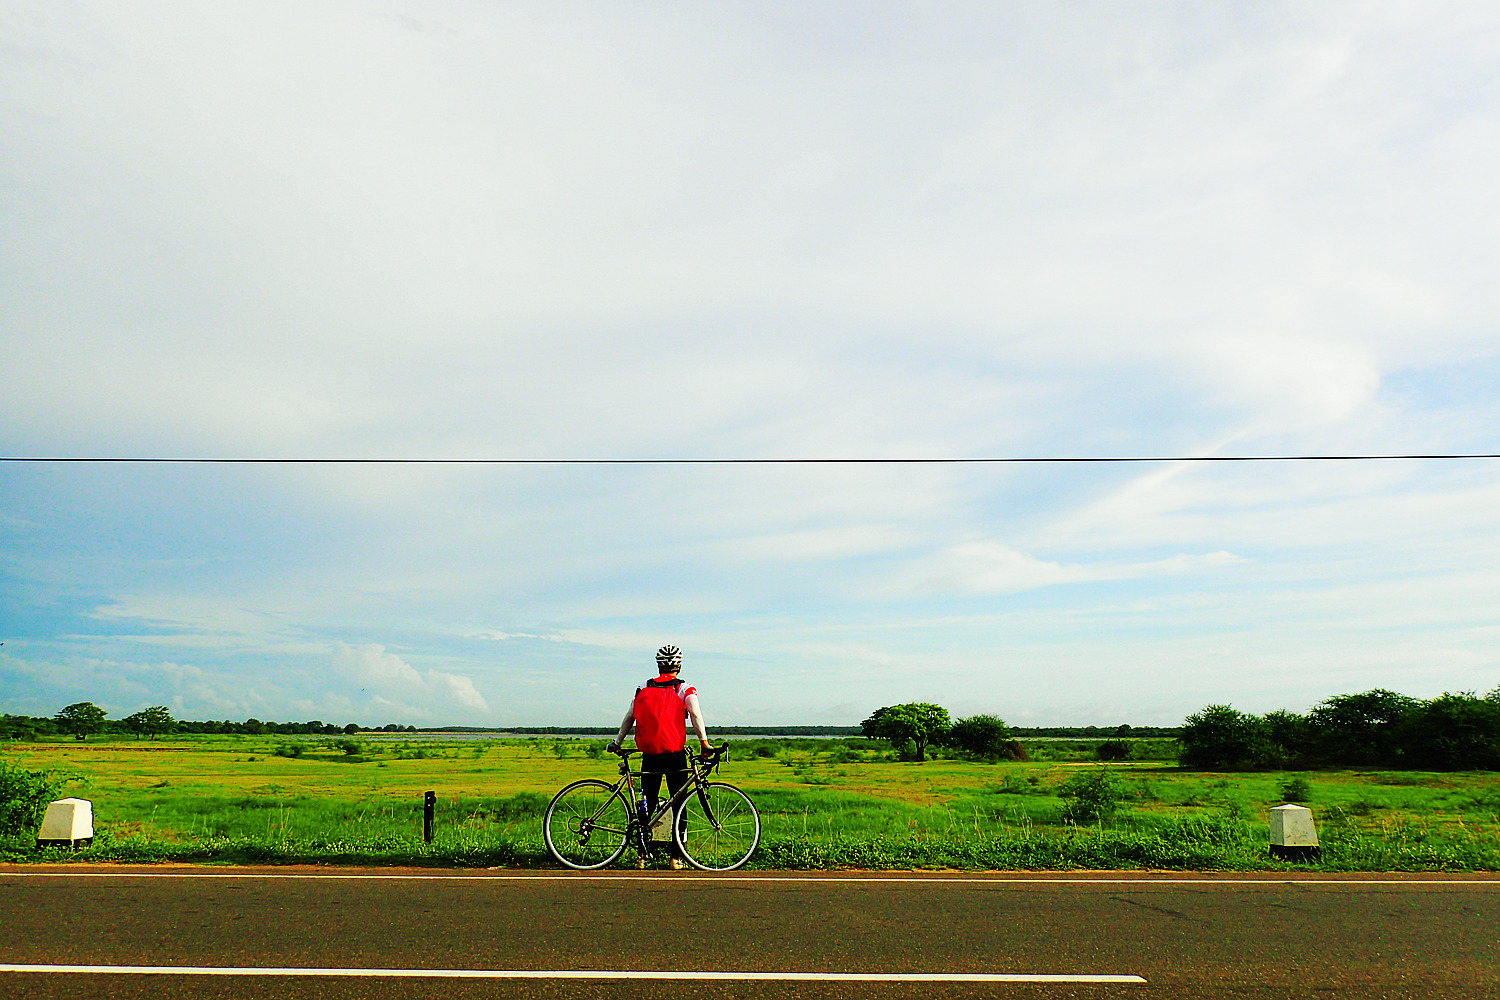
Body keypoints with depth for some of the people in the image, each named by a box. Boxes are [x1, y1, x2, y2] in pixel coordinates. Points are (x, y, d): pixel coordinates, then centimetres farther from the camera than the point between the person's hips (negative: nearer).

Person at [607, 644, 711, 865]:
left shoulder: (644, 688, 10)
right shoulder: (685, 688, 1)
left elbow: (629, 717, 10)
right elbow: (695, 714, -13)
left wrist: (617, 743, 18)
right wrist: (704, 742, -13)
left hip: (650, 756, 3)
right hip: (675, 755, -3)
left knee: (648, 804, 12)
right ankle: (675, 856, 4)